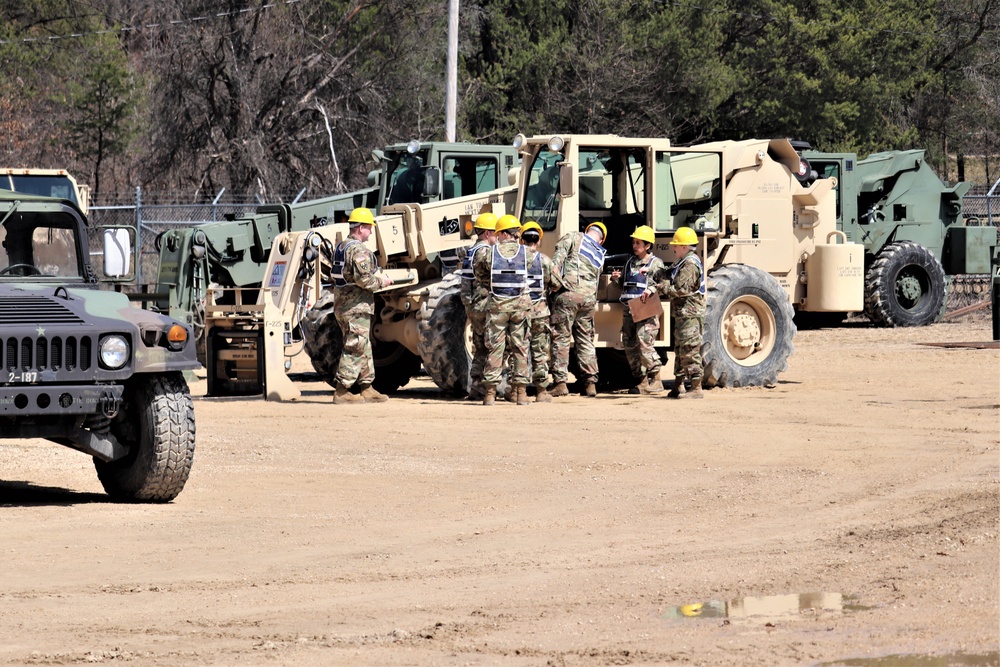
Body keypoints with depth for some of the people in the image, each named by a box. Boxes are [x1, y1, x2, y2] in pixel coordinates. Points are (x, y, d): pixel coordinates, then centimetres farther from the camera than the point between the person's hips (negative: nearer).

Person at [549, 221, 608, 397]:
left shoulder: (573, 238, 7)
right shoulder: (600, 255, 23)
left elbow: (558, 257, -7)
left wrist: (553, 277, -12)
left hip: (568, 294, -5)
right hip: (589, 297, 5)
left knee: (561, 338, -3)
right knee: (585, 340, 13)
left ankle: (560, 382, -8)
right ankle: (590, 382, 11)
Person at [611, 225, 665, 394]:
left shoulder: (656, 263, 1)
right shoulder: (630, 262, 20)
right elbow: (624, 285, 29)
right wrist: (617, 279, 8)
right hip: (629, 309, 7)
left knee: (644, 344, -16)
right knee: (630, 346, 5)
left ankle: (655, 379, -9)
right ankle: (641, 381, 12)